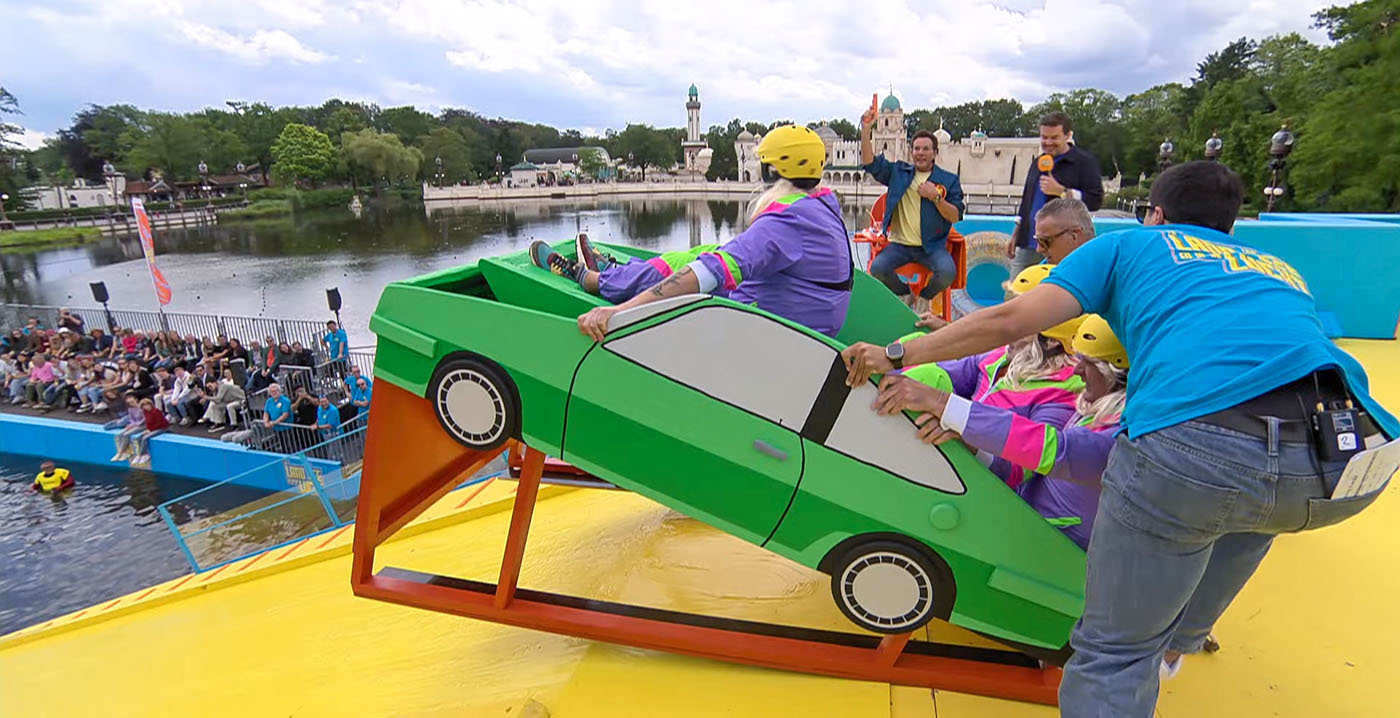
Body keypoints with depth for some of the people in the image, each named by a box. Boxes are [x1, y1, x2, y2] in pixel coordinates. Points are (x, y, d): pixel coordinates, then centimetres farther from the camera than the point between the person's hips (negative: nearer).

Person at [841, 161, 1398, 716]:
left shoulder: (1131, 244, 21)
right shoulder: (1281, 271, 34)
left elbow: (1009, 320, 9)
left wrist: (896, 354, 17)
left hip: (1191, 446, -6)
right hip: (1351, 465, 6)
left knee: (1115, 651, 10)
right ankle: (1176, 639, 52)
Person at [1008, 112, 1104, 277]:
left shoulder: (1084, 162, -3)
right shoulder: (1038, 163, 17)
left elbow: (1096, 200, -12)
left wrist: (1061, 191, -20)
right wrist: (1016, 234, 20)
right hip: (1027, 245, 6)